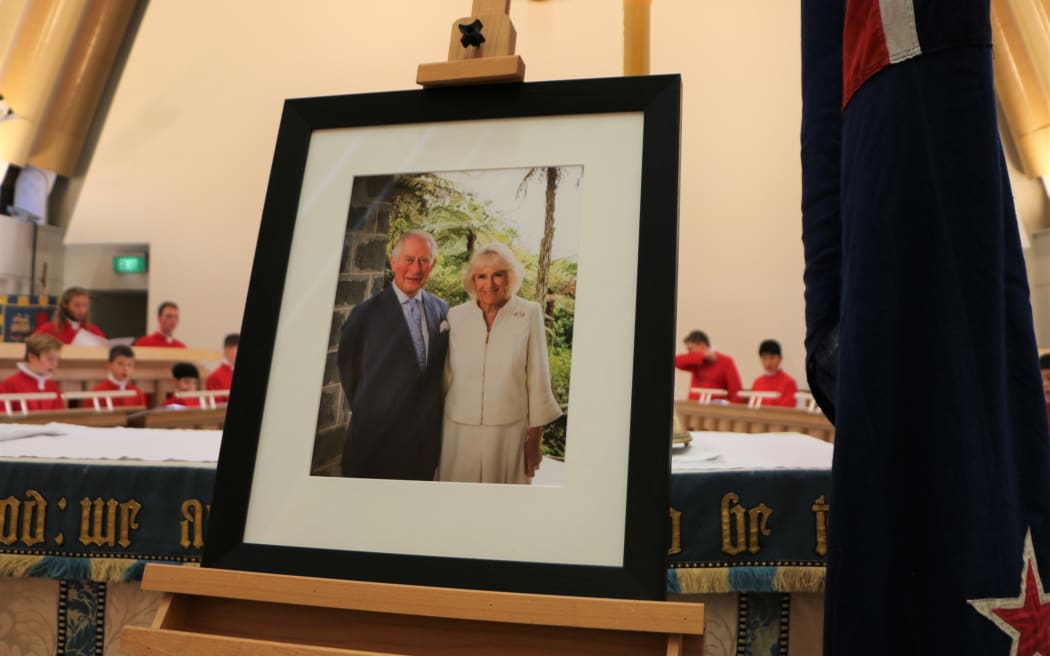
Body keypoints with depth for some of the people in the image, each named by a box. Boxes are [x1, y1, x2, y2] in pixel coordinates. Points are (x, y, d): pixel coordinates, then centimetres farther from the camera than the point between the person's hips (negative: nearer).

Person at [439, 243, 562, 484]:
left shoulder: (530, 314, -5)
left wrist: (535, 436, -1)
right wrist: (435, 433, 12)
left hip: (510, 433, -2)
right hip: (459, 431, 2)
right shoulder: (455, 316, 2)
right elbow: (445, 377, 9)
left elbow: (538, 379, -2)